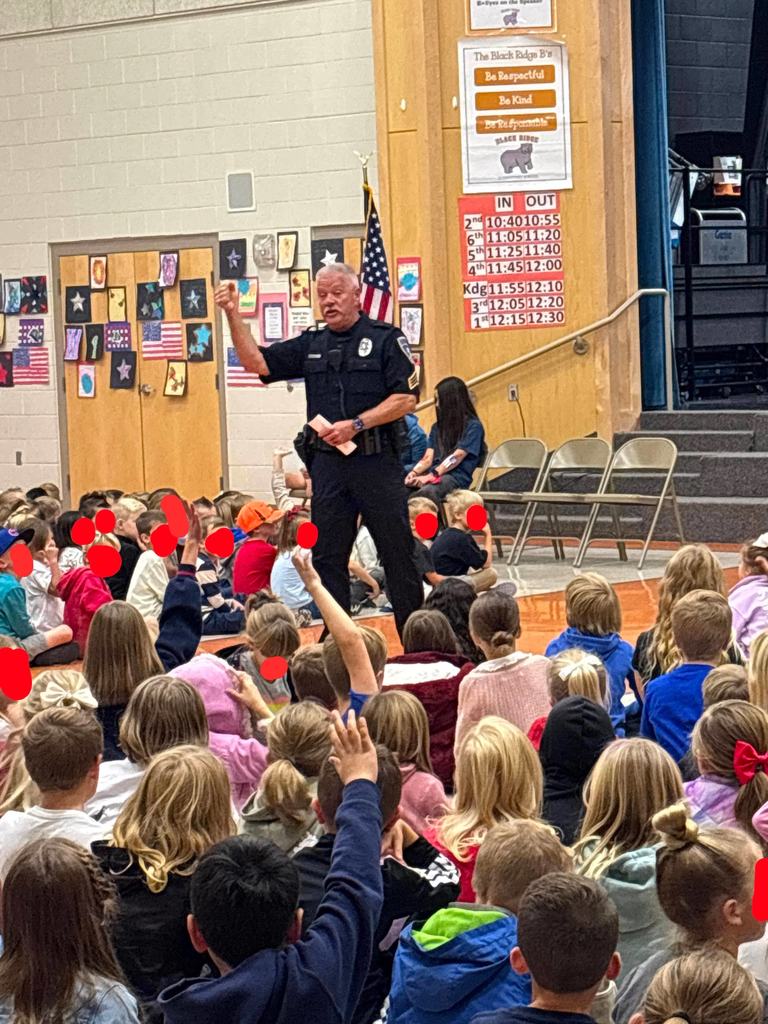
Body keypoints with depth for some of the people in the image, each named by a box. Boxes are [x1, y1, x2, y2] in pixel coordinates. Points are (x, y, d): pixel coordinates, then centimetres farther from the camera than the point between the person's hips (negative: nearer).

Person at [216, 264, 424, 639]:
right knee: (328, 556, 7)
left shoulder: (385, 339, -1)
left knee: (397, 552, -1)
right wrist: (233, 315, -2)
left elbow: (406, 398, -8)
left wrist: (356, 425, -15)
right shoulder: (311, 345, 14)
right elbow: (257, 361, 9)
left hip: (376, 459, -5)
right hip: (327, 463, 5)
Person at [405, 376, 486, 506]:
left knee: (426, 492, -39)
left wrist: (431, 475, -19)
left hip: (457, 476, -6)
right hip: (434, 475, 6)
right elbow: (428, 458, 14)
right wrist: (414, 472, -7)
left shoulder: (473, 426, 3)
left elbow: (457, 456, -9)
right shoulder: (438, 427, 24)